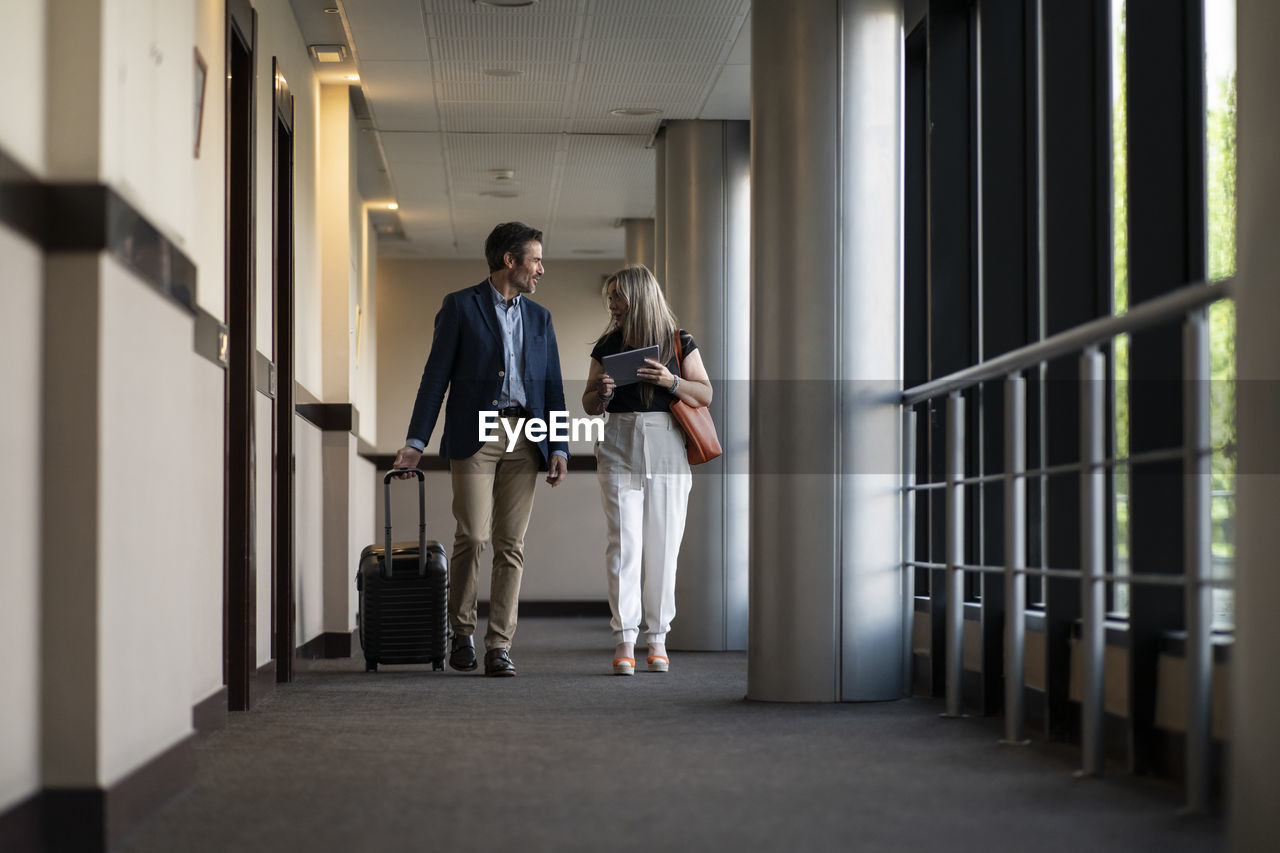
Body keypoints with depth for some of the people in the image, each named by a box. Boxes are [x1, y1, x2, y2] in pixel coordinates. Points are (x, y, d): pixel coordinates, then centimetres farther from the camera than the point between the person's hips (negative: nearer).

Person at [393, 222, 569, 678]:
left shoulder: (539, 318, 16)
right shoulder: (460, 306, 3)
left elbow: (552, 386, 14)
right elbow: (436, 375, 0)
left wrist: (559, 447, 3)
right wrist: (416, 441, -6)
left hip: (524, 437, 4)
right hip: (474, 435, -4)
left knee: (511, 545, -1)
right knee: (472, 537, -10)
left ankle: (499, 646, 1)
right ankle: (461, 630, 10)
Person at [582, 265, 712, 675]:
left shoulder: (679, 342, 5)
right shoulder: (608, 345, 12)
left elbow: (705, 395, 4)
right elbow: (588, 404, 15)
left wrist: (672, 381, -13)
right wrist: (602, 393, -7)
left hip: (666, 446, -1)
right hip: (619, 446, 1)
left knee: (662, 547, 0)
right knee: (623, 543, -7)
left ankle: (657, 639, 9)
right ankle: (624, 641, -8)